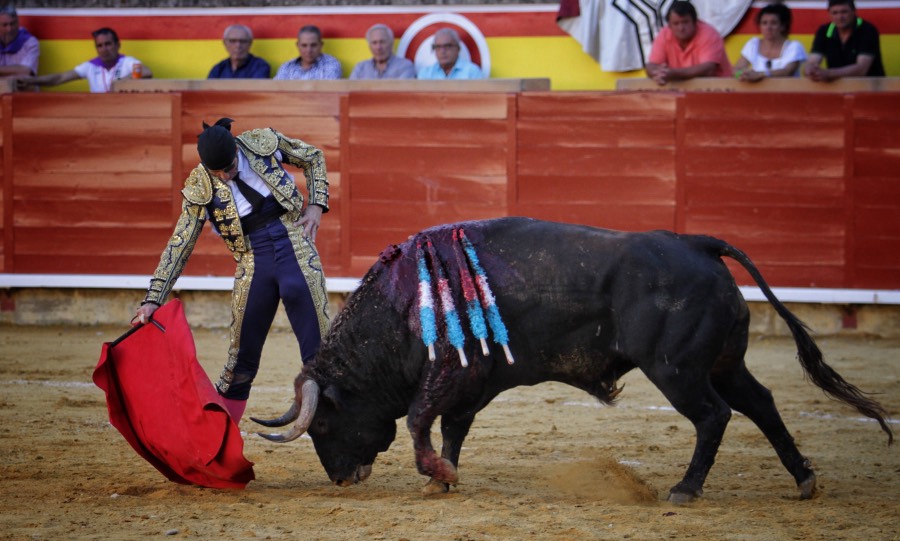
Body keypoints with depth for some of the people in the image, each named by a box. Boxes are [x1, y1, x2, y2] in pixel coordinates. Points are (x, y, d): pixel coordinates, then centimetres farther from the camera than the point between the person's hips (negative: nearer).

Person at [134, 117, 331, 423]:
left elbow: (313, 158, 12)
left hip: (296, 250, 0)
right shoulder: (200, 188, -6)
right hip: (254, 265, 0)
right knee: (242, 357, 5)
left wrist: (316, 205, -1)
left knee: (318, 351, -4)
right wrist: (153, 300, -9)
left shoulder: (263, 143, -6)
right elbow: (179, 245, -4)